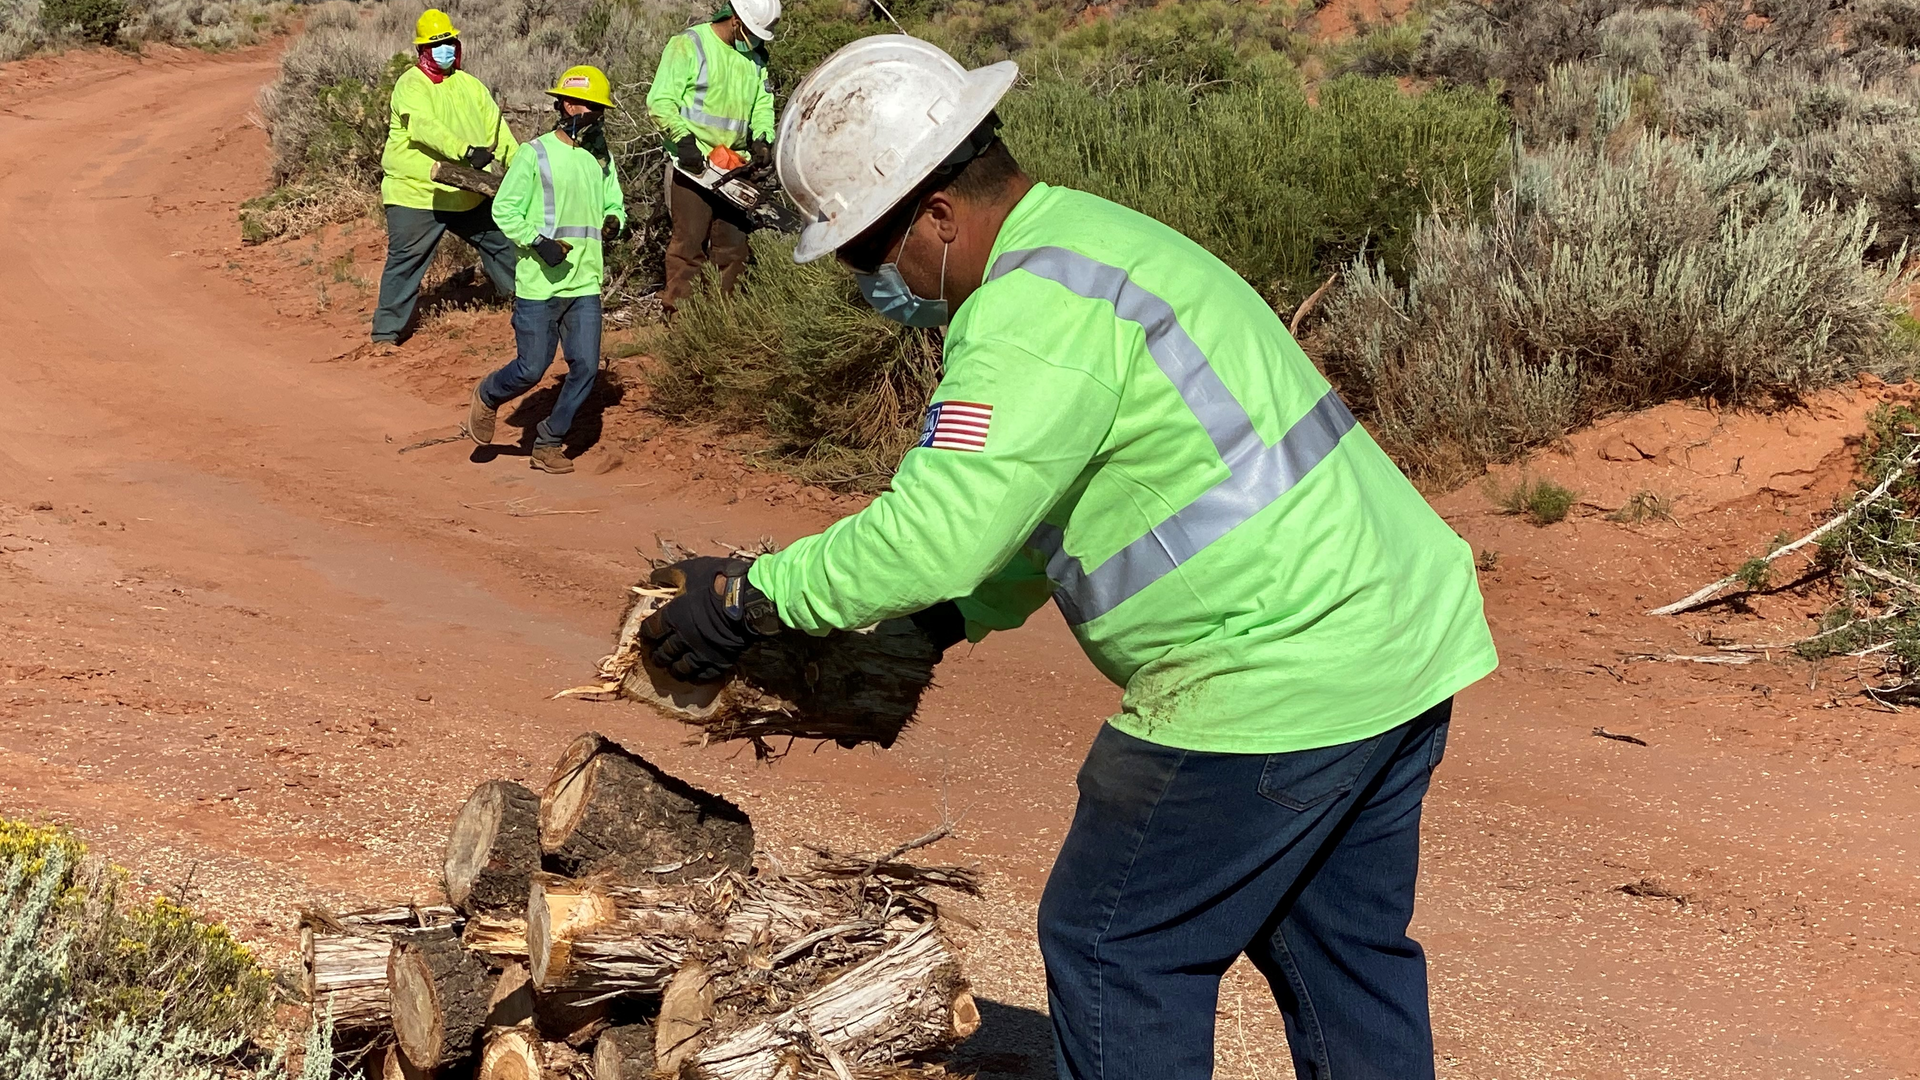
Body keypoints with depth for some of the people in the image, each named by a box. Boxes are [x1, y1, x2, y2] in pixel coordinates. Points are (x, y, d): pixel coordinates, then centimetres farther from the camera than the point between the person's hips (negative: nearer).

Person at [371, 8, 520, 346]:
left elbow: (496, 129, 3)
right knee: (405, 261, -5)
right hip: (415, 193, -6)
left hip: (468, 194, 6)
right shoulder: (411, 85, -11)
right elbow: (426, 127, -28)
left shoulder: (470, 86, 10)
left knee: (500, 242, 18)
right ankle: (386, 331, 1)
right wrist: (467, 152, -41)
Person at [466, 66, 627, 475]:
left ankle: (549, 442, 15)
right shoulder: (536, 154, -5)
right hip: (539, 284, -5)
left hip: (586, 284, 5)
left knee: (586, 367, -1)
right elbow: (504, 209, -5)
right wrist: (538, 242, -18)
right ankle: (487, 397, 29)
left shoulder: (602, 158, 11)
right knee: (532, 369, -3)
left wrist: (614, 222, -4)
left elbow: (614, 204, 20)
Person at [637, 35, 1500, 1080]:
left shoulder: (1038, 309, -19)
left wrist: (748, 597, -12)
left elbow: (934, 532, -24)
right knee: (1346, 952, 21)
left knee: (1114, 950, 4)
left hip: (1278, 683, -10)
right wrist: (939, 625, 9)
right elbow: (1042, 507, 20)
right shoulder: (1092, 240, 15)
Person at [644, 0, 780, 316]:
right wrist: (684, 139, -22)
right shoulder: (688, 45, -7)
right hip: (692, 165, -6)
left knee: (734, 247, 7)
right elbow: (660, 101, -11)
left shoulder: (756, 56, 13)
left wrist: (763, 139, -6)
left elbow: (763, 104, 13)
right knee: (690, 244, -8)